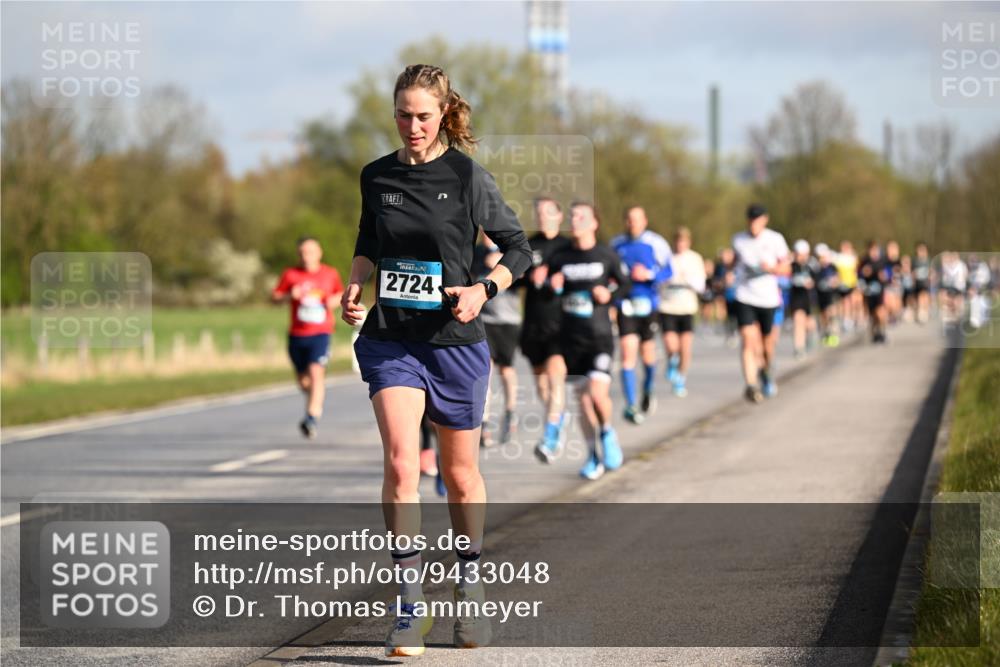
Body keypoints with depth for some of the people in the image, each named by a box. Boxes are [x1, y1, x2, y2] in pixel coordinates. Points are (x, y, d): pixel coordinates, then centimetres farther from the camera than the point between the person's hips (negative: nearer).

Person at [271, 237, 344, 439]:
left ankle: (312, 417, -24)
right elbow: (274, 297, 6)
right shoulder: (290, 274, 3)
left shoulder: (330, 274, 5)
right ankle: (316, 401, 43)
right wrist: (289, 296, -13)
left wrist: (336, 301, -2)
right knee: (302, 379, 11)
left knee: (316, 372, -20)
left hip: (320, 333, -2)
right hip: (297, 334, 2)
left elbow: (341, 294, 20)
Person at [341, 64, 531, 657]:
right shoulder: (377, 177, 5)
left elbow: (518, 248, 1)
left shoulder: (467, 175, -5)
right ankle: (410, 606, -13)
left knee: (460, 473, 11)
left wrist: (484, 290, -15)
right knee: (401, 463, -17)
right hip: (390, 338, 1)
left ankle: (471, 587, 34)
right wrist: (354, 287, 4)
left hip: (455, 340, -1)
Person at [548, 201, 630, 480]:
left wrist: (609, 293, -9)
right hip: (571, 338, 3)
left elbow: (625, 284, 11)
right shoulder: (559, 258, 5)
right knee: (583, 397, 6)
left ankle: (607, 431, 12)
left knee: (598, 392, -19)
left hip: (600, 335, -3)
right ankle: (594, 457, 18)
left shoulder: (607, 256, -1)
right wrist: (552, 287, -10)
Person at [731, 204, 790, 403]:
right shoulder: (738, 240, 4)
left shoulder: (775, 240, -2)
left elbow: (785, 269, 1)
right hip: (745, 298, 0)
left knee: (767, 343, 11)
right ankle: (751, 385, -25)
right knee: (748, 341, -17)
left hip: (768, 299, 0)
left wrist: (771, 268, -17)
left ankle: (765, 372, 42)